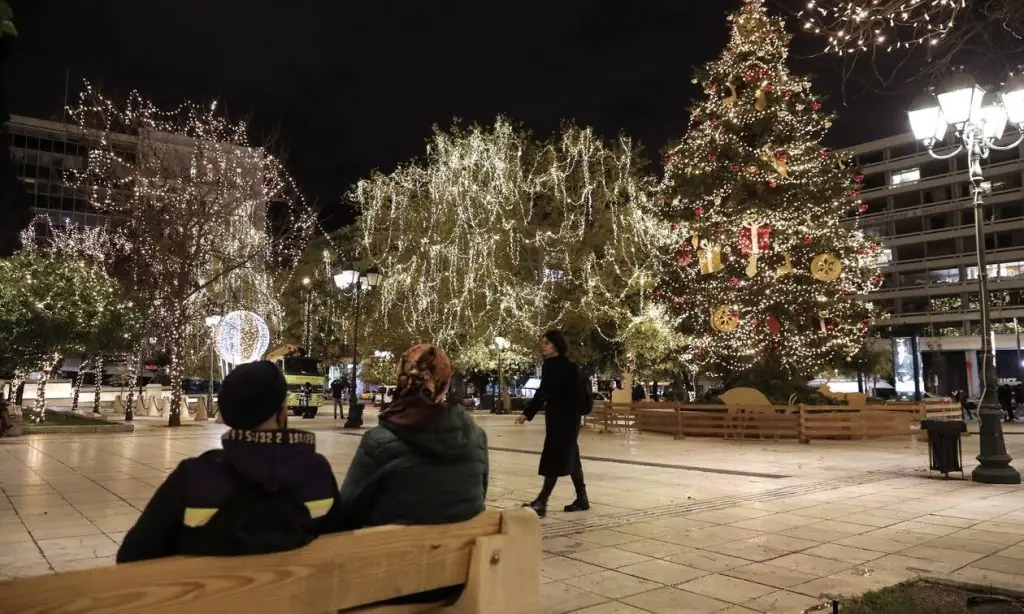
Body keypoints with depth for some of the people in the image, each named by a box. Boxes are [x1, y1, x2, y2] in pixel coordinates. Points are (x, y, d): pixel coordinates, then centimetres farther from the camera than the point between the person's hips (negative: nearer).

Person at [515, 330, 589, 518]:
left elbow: (577, 396, -16)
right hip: (553, 417, 8)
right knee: (569, 457, 14)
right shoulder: (547, 366, 9)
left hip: (567, 418, -8)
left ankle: (541, 502, -7)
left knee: (556, 458, -8)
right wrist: (527, 413, 10)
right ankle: (582, 498, 24)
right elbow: (541, 393, 14)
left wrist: (573, 420, -20)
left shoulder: (570, 367, -13)